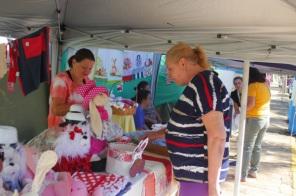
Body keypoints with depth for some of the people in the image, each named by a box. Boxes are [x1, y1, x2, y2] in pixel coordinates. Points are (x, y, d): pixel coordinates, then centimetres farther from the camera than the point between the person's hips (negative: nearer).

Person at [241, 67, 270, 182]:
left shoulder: (253, 86, -11)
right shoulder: (265, 86, 12)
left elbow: (251, 103, -20)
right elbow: (266, 102, 15)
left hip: (254, 119, -8)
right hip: (265, 119, 8)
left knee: (247, 147, -3)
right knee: (257, 146, 16)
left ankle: (243, 175, -2)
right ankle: (253, 171, 24)